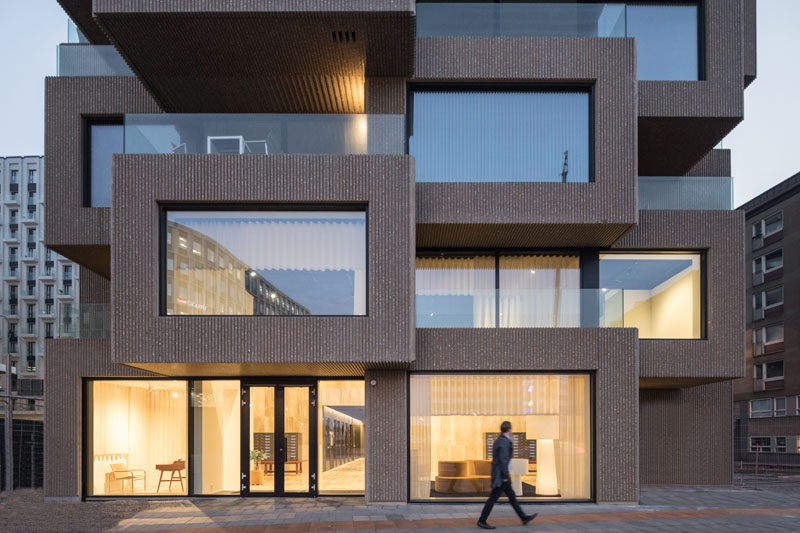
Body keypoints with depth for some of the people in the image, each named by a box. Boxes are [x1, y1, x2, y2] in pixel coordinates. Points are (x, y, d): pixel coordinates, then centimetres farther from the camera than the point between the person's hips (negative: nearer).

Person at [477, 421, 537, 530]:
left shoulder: (498, 441, 14)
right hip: (500, 475, -10)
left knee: (512, 496, 14)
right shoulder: (504, 442, -17)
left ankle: (524, 517, 21)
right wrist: (505, 476, -21)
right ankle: (482, 521, -2)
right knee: (493, 498, -6)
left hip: (499, 474, 10)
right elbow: (503, 460, -23)